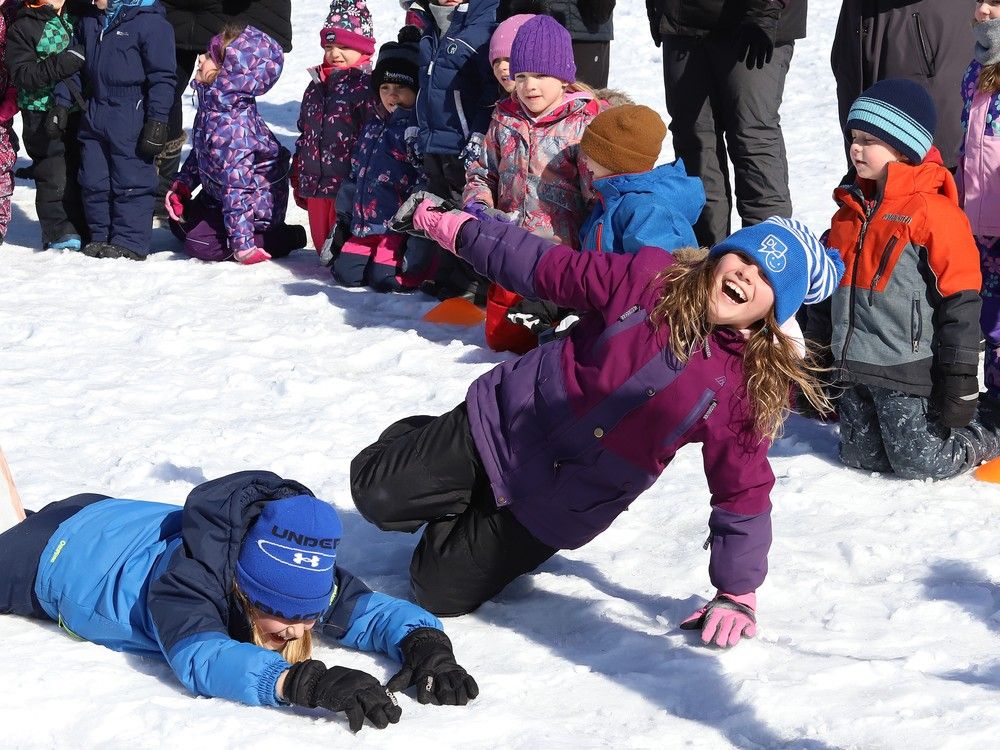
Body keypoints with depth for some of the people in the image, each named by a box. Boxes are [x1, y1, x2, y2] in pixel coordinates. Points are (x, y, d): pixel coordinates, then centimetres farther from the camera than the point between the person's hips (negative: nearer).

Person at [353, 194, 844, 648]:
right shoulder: (651, 279, -14)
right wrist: (452, 227, -2)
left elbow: (743, 495, -10)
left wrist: (737, 597, -8)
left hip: (562, 508, -1)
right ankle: (418, 441, 33)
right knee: (379, 493, 0)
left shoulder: (754, 388, -17)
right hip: (510, 419, 1)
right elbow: (547, 268, -3)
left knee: (440, 592, -2)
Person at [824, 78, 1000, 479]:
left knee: (920, 462, -4)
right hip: (858, 370, 8)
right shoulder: (852, 209, 10)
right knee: (859, 455, 11)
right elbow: (827, 285, 21)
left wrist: (959, 385, -14)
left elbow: (960, 302, -14)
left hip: (908, 371, -7)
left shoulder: (933, 213, -14)